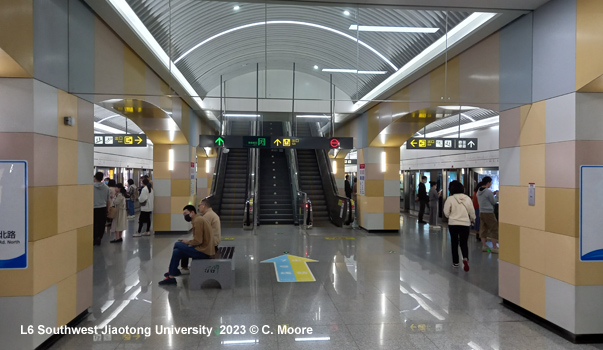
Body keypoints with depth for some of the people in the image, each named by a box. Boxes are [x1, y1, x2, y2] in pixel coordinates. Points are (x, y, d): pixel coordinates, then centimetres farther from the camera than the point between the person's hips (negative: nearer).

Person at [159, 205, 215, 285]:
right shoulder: (199, 219, 16)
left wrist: (187, 242, -3)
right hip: (206, 249, 9)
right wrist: (188, 242, 7)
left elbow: (198, 241, -20)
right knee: (176, 252, 7)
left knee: (177, 245, -6)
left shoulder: (198, 221, -15)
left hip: (203, 252, -9)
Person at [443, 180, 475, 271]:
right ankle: (465, 258, -15)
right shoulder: (467, 198, -2)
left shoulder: (450, 199, -11)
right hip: (465, 223, 2)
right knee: (464, 243, 11)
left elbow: (446, 212, -8)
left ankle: (455, 262, 18)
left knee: (454, 243, 12)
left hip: (453, 224, -2)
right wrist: (473, 220, 24)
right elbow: (472, 212, 5)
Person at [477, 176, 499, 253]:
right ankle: (494, 247, 2)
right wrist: (496, 195, 9)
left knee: (483, 229, 10)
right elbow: (494, 202, -7)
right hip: (489, 213, -8)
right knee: (494, 229, 1)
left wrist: (493, 194, 15)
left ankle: (484, 246, 14)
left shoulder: (479, 191, 8)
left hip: (481, 212, 8)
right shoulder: (488, 191, -16)